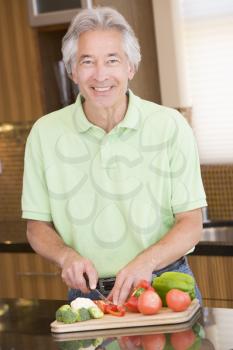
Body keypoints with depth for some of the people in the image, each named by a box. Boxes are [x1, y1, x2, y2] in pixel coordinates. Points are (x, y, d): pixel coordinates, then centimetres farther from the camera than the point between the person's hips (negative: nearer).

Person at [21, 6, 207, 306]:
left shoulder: (170, 126, -2)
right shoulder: (45, 133, 2)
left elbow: (190, 224, -1)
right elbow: (37, 226, 10)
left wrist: (146, 261, -19)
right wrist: (67, 256, -11)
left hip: (165, 287, -1)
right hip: (88, 291, 2)